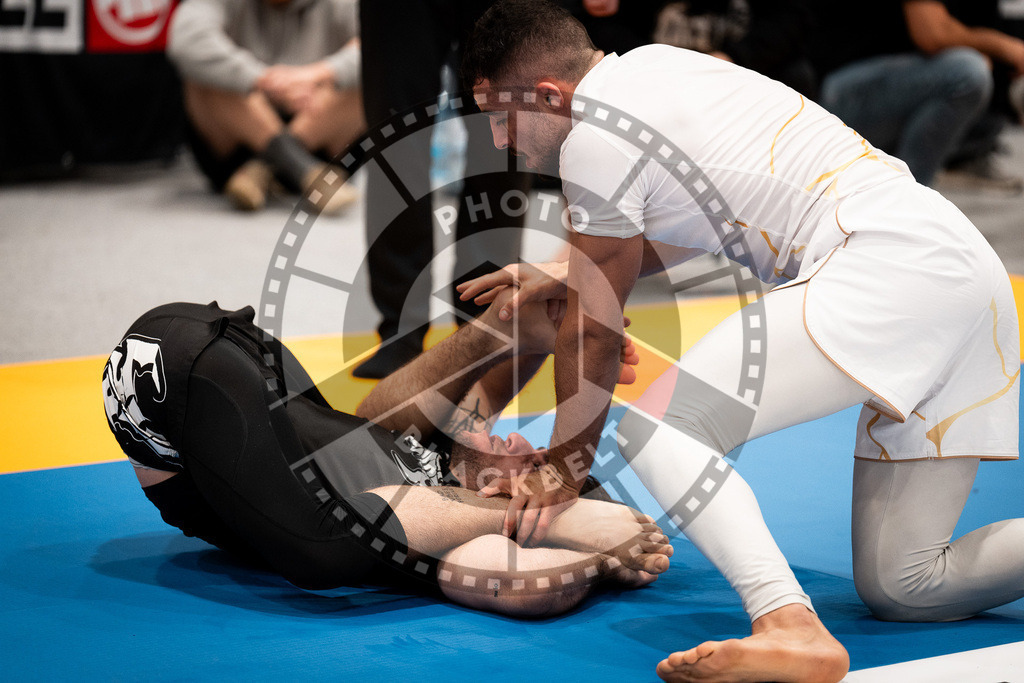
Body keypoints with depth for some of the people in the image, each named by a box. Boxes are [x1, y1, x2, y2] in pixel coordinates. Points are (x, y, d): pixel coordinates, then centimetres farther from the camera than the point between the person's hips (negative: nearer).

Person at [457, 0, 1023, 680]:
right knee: (899, 587, 11)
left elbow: (593, 338, 2)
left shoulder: (594, 141, -6)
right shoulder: (654, 64, 21)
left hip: (890, 266, -10)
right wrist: (569, 272, 40)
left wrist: (562, 473, 14)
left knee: (654, 427, -20)